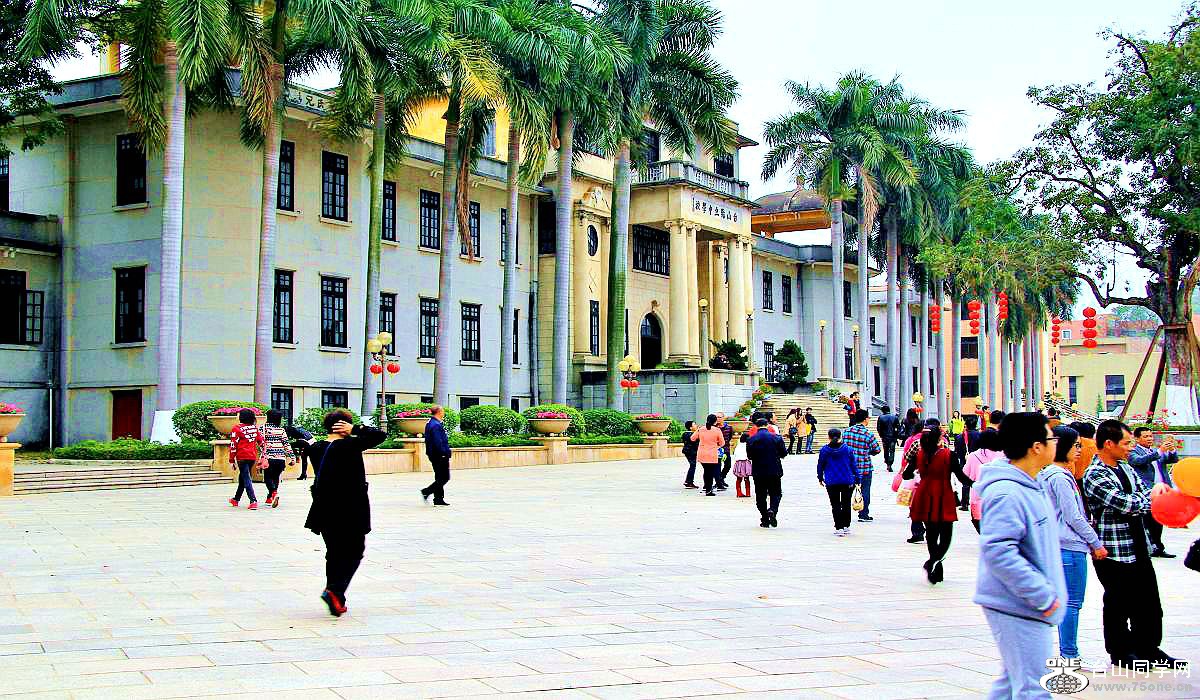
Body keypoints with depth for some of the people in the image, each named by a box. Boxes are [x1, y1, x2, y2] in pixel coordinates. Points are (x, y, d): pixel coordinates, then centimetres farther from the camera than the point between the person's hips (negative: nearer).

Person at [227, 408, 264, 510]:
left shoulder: (237, 428, -9)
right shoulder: (255, 428, 8)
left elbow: (233, 445, -8)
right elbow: (261, 442, 10)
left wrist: (232, 460, -2)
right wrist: (262, 456, 17)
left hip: (242, 457, -6)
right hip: (253, 457, 6)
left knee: (246, 479, -5)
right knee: (242, 477, 22)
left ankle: (253, 501, -17)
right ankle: (236, 499, 36)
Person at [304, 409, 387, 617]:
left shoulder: (317, 448, 2)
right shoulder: (350, 445, -15)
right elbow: (380, 435, -12)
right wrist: (356, 429, -9)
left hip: (325, 510, 6)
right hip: (351, 511, -6)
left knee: (334, 553, 15)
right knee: (354, 553, 6)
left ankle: (337, 600, 18)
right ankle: (334, 590, -12)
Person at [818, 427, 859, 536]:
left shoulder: (824, 450, -4)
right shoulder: (848, 449, -3)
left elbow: (820, 465, 4)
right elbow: (854, 465, 1)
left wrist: (820, 478, 18)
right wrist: (857, 480, 8)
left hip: (831, 482, -1)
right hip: (847, 481, 1)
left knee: (835, 505, 4)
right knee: (846, 504, 13)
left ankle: (839, 527, -1)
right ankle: (846, 526, 18)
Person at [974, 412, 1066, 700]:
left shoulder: (1031, 486, 11)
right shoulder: (1006, 493, -22)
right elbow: (998, 552, -28)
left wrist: (1046, 592, 17)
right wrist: (1043, 596, -24)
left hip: (1026, 608, 10)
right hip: (1018, 608, -10)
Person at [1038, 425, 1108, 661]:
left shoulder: (1058, 474, 15)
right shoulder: (1060, 477, -15)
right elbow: (1073, 517, -16)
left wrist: (1091, 543, 19)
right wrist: (1096, 544, -8)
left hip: (1061, 546, 10)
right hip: (1070, 547, -10)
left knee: (1067, 601, 13)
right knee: (1072, 602, -5)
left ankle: (1067, 653, 18)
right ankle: (1069, 655, 0)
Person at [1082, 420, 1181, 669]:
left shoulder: (1126, 468, 10)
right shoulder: (1094, 476, -18)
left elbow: (1145, 497, 13)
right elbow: (1127, 504, -25)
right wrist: (1154, 495, -9)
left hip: (1139, 549, 8)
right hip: (1113, 553, -8)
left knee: (1149, 602, 16)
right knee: (1118, 604, 6)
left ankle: (1148, 648, 32)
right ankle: (1120, 652, 22)